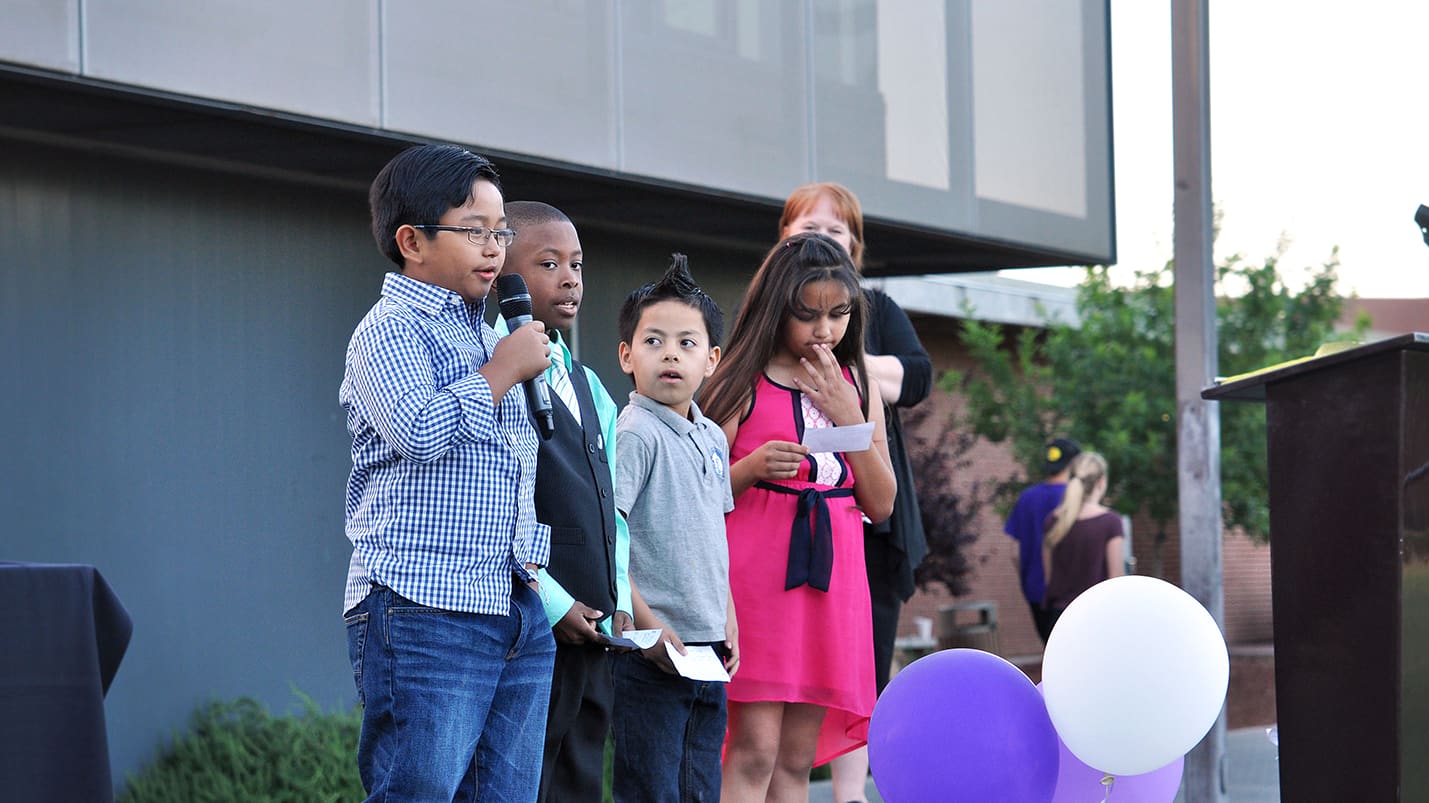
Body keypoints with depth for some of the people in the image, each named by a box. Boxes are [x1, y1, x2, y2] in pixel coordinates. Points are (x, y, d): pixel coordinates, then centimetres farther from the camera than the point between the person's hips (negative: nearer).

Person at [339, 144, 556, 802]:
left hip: (517, 615, 8)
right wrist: (504, 370, -10)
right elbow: (419, 431, -23)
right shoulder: (390, 329, -4)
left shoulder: (491, 333, 22)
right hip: (423, 611, -8)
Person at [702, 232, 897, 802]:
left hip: (833, 573, 5)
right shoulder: (745, 383, 0)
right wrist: (751, 467, -21)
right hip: (757, 568, -5)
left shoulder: (859, 388, 14)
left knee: (797, 757, 6)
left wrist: (847, 414, -2)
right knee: (755, 748, -12)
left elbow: (880, 504, 8)